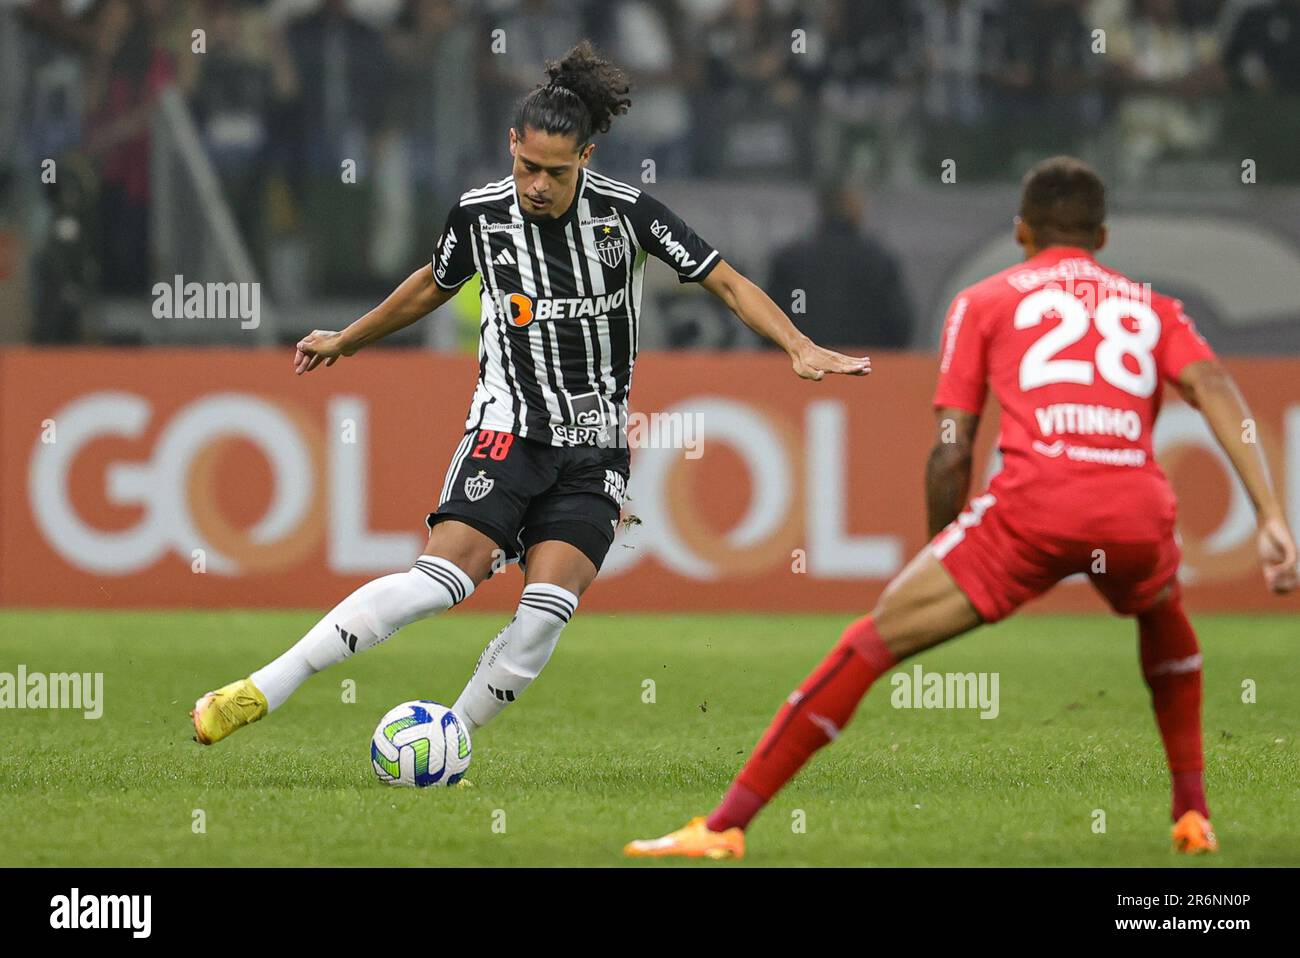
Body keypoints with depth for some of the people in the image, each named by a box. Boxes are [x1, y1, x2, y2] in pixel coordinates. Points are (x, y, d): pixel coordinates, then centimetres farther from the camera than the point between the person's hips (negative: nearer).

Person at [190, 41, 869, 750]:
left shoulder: (625, 211, -7)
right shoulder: (480, 213, -3)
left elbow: (726, 283, -2)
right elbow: (432, 286, 19)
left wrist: (800, 348, -15)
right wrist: (346, 341, 31)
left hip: (594, 451, 1)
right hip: (510, 428, -1)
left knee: (544, 618, -17)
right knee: (439, 581, -22)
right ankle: (261, 691, -22)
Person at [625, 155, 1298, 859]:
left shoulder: (984, 302, 21)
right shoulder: (1150, 308, 26)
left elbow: (950, 455, 12)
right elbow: (1218, 393, 7)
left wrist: (940, 559, 24)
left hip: (1033, 508, -3)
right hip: (1139, 514, 3)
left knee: (873, 642, 4)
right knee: (1165, 621, 39)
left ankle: (727, 825, -2)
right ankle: (1192, 814, 33)